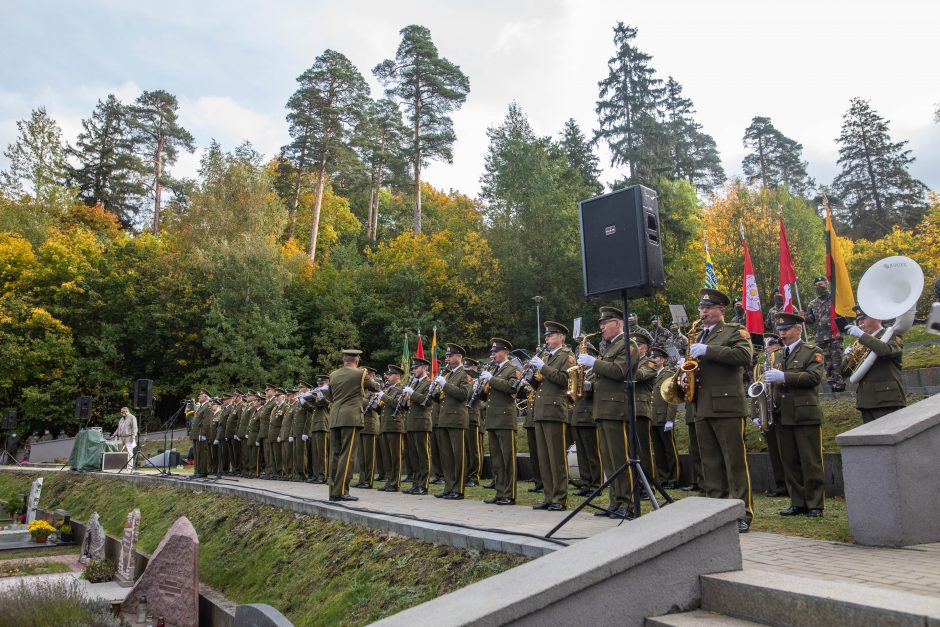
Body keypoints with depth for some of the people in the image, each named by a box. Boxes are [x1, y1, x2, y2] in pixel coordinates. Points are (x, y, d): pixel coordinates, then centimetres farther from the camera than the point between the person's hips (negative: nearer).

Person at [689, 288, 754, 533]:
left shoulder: (735, 330, 2)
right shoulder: (698, 336, 22)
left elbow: (745, 356, -16)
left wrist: (708, 351, -19)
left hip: (727, 405, -7)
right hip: (702, 407, 7)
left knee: (735, 462, -4)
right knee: (710, 464, 10)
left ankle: (742, 514, 1)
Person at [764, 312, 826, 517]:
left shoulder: (813, 352, 2)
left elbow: (814, 377, -14)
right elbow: (772, 382, 22)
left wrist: (784, 376, -22)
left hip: (805, 414, -5)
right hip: (782, 416, 6)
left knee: (811, 462, 0)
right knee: (790, 462, 8)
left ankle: (815, 504, 8)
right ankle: (798, 503, 15)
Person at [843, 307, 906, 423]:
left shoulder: (892, 336, 2)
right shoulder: (861, 343, 18)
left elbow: (887, 350, -24)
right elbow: (845, 373, 15)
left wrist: (862, 335, -21)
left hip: (887, 400, -6)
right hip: (866, 401, 6)